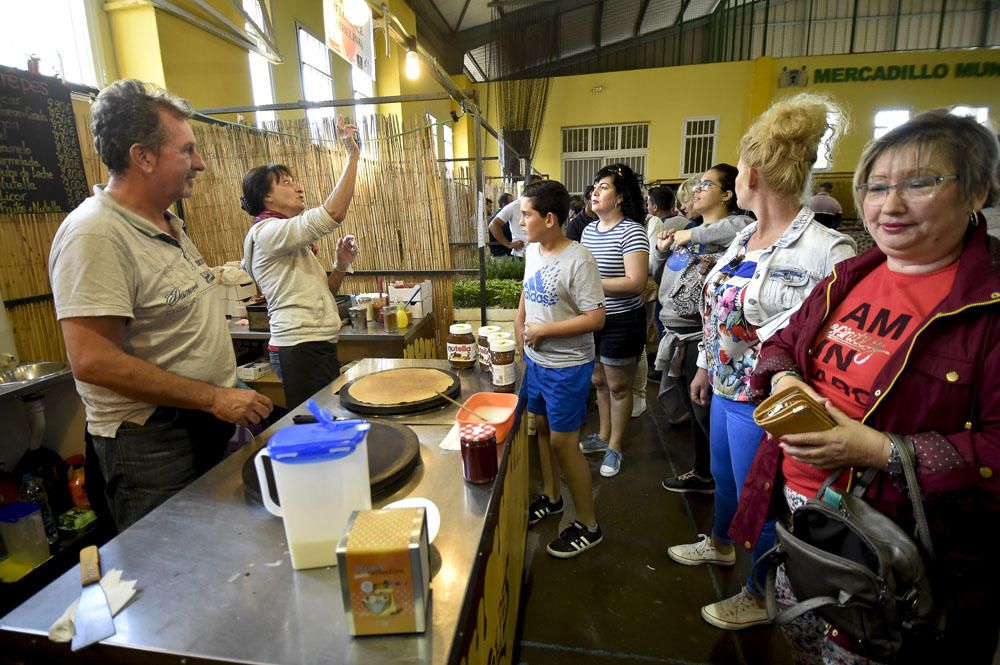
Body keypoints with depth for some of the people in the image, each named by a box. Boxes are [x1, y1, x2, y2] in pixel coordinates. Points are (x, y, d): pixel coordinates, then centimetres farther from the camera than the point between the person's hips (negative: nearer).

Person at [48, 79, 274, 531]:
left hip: (207, 424, 9)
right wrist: (213, 397, -23)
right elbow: (92, 360, -25)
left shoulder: (169, 222, 8)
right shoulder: (95, 234, -20)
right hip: (152, 441, -8)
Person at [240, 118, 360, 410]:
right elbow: (332, 215, -24)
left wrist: (341, 265, 3)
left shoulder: (293, 241, 19)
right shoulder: (267, 232, -10)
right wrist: (353, 155, -19)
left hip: (319, 346, 10)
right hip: (301, 350, -9)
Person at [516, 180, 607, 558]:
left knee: (563, 442, 0)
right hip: (535, 360, 8)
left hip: (567, 367, -8)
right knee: (542, 427, 19)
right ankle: (551, 498, 42)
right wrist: (519, 334, 12)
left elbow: (595, 318, -23)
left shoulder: (578, 261, -21)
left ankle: (588, 525, 20)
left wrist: (543, 330, -21)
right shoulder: (532, 251, 3)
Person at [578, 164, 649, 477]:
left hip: (621, 322, -7)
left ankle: (615, 448, 26)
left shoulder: (632, 231, -17)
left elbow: (636, 283, -26)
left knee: (618, 386, 9)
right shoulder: (589, 229, 6)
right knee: (599, 381, 19)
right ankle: (603, 436, 38)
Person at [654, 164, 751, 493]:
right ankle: (702, 472, 39)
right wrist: (661, 249, 2)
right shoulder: (688, 229, 14)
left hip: (701, 337, -8)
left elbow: (744, 226, -37)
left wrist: (693, 235, -24)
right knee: (693, 408, 21)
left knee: (707, 411, 3)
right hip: (677, 333, 9)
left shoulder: (726, 231, -12)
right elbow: (656, 270, 23)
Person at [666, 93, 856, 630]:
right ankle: (720, 543, 56)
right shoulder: (744, 238, 4)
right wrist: (705, 367, 19)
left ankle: (759, 595, 39)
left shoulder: (827, 251, -23)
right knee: (723, 476, 28)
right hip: (725, 389, 8)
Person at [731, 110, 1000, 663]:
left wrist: (880, 450, -27)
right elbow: (783, 343, 13)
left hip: (899, 543, -5)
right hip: (801, 504, 6)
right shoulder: (849, 277, 4)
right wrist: (784, 379, -8)